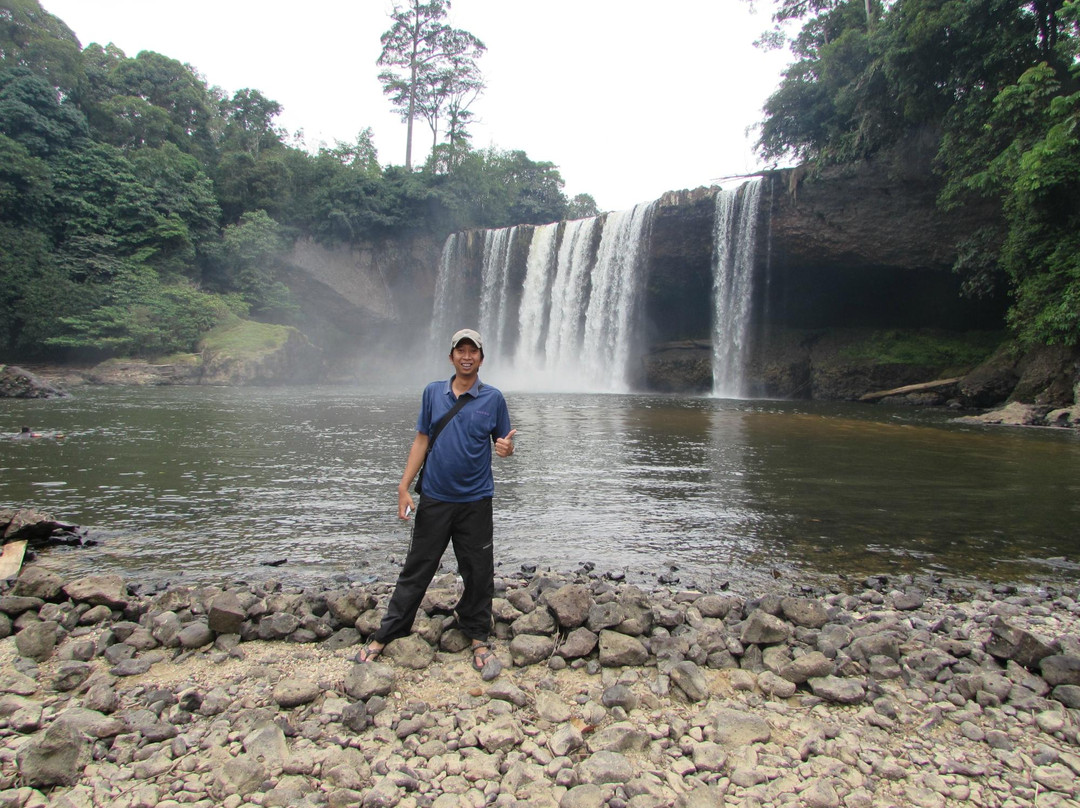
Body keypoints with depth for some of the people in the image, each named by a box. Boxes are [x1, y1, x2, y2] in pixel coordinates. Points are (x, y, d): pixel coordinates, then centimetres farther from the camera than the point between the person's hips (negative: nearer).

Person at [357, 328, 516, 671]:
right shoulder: (433, 392, 4)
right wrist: (404, 487, 2)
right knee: (416, 570, 8)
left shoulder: (493, 398, -1)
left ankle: (478, 636, 25)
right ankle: (385, 635, 21)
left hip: (475, 501, -1)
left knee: (479, 574, 7)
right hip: (434, 498, 1)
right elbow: (422, 440, 6)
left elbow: (504, 443, 4)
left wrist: (507, 447, -21)